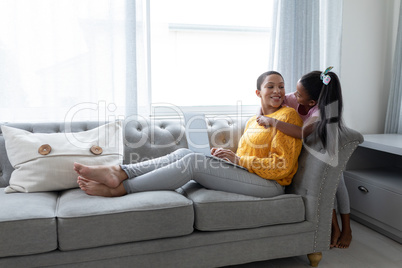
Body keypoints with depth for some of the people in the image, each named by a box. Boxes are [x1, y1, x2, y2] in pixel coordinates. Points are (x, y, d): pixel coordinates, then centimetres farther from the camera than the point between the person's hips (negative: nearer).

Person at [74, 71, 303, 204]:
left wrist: (237, 158, -14)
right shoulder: (253, 121, 21)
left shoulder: (288, 116, -3)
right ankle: (117, 173, -21)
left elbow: (281, 166, -12)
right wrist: (226, 154, 1)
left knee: (193, 161, -24)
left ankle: (119, 189, -22)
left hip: (270, 185, -7)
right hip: (245, 175, 7)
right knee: (183, 153, -13)